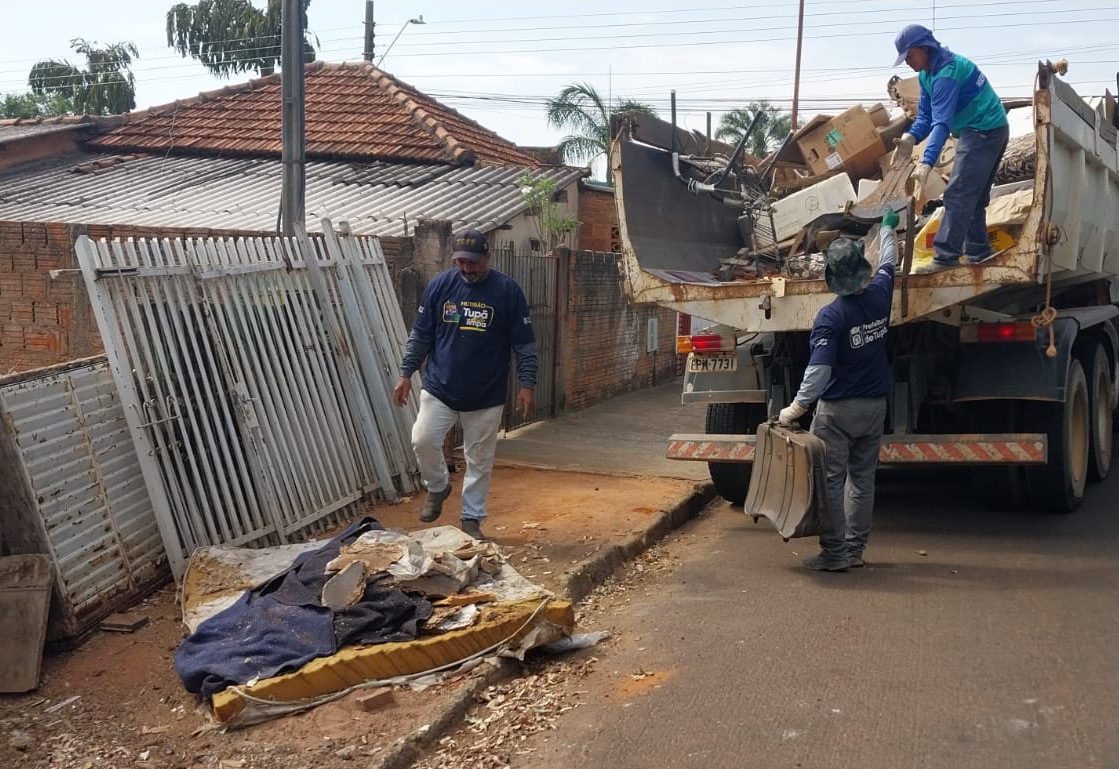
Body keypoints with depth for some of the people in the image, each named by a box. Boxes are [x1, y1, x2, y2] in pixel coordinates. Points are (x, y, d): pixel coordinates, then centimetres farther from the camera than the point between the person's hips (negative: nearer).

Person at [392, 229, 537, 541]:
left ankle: (472, 519, 21)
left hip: (486, 396, -1)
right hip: (439, 388, 1)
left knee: (480, 460, 6)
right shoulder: (439, 285, -3)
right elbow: (420, 334, 5)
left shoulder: (508, 290, -8)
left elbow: (524, 343, -3)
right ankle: (437, 487, 17)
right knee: (423, 440, -12)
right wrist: (406, 373, 2)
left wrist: (527, 384, -8)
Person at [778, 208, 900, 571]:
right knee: (862, 477, 12)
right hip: (874, 406, 6)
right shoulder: (880, 296, -4)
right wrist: (888, 226, 35)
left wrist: (795, 409, -21)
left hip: (837, 409, -6)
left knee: (830, 480, 0)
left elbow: (818, 371, -26)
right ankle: (855, 548, 18)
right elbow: (888, 262, 19)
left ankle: (834, 552, 1)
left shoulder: (830, 317, -20)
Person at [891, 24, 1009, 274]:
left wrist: (927, 162, -40)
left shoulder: (946, 73, -24)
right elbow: (926, 115, 5)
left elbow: (942, 122, -32)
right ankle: (978, 250, 21)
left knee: (958, 195, -14)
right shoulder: (927, 74, 8)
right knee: (974, 196, 15)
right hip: (984, 132, 11)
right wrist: (911, 137, -16)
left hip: (984, 131, -11)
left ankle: (945, 257, -17)